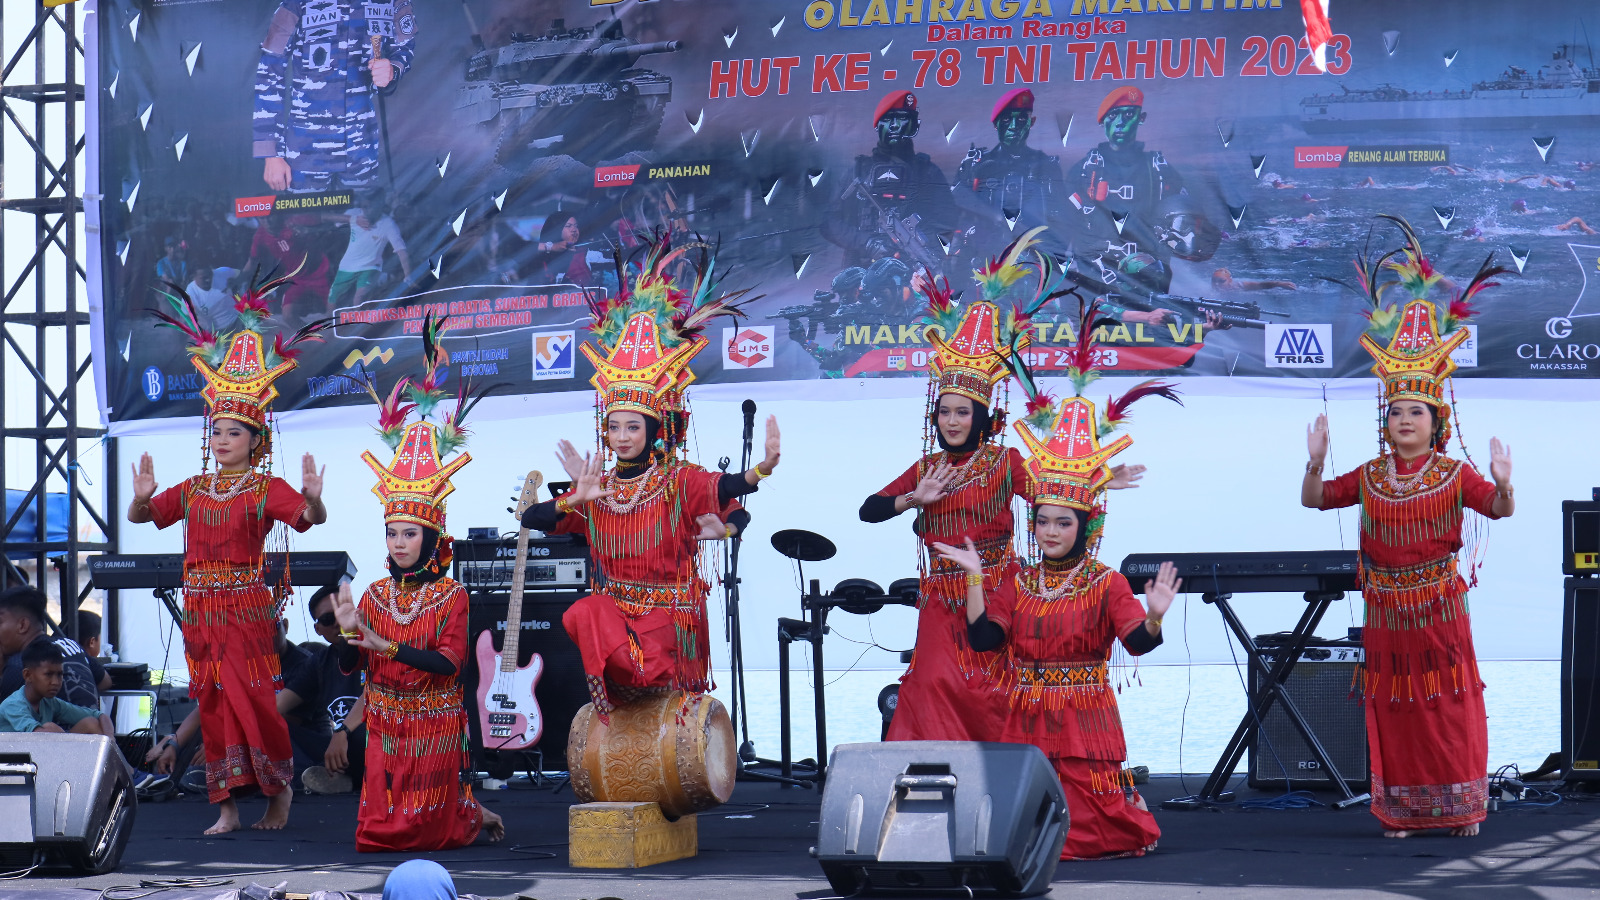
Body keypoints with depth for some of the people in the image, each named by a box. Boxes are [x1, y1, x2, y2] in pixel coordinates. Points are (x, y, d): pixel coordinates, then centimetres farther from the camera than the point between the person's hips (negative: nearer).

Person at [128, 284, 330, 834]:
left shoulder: (267, 490, -5)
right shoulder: (193, 489, 11)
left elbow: (311, 518, -17)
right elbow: (140, 517, 12)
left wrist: (313, 498, -40)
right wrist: (143, 496, -11)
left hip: (245, 607, -5)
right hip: (200, 607, 5)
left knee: (253, 700, -7)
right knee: (212, 705, 5)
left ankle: (280, 788, 14)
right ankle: (226, 807, 10)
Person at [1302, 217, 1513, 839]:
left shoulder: (1454, 475, -4)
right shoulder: (1369, 477, 4)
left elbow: (1499, 510, -13)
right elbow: (1314, 501, 5)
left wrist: (1502, 484, -34)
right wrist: (1315, 464, -13)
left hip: (1439, 607, -3)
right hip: (1386, 611, 3)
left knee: (1448, 706, -1)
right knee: (1393, 709, 5)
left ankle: (1461, 808, 6)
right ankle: (1402, 811, 11)